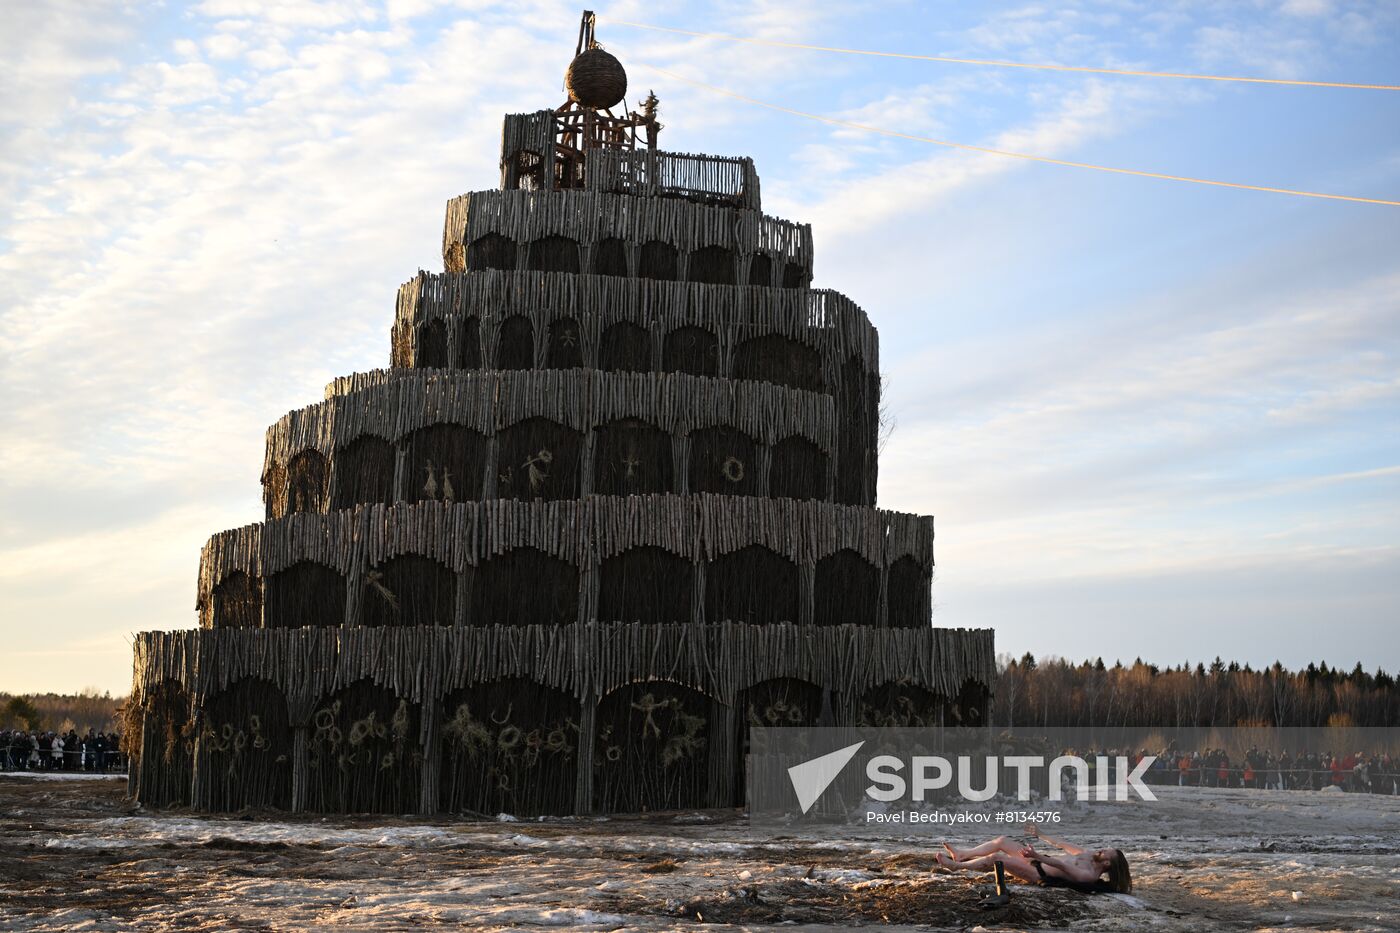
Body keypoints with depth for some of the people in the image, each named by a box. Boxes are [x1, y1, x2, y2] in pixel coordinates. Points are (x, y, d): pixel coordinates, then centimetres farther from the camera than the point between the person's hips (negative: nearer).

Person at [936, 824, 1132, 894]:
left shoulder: (1090, 876, -19)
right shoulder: (1089, 855, 7)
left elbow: (1061, 865, -30)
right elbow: (1063, 846, 18)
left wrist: (1038, 857, -40)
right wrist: (1042, 836, 25)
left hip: (1039, 874, -9)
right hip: (1040, 860, 9)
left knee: (996, 857, -20)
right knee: (1002, 840, -1)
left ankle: (956, 866, -4)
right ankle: (961, 854, 6)